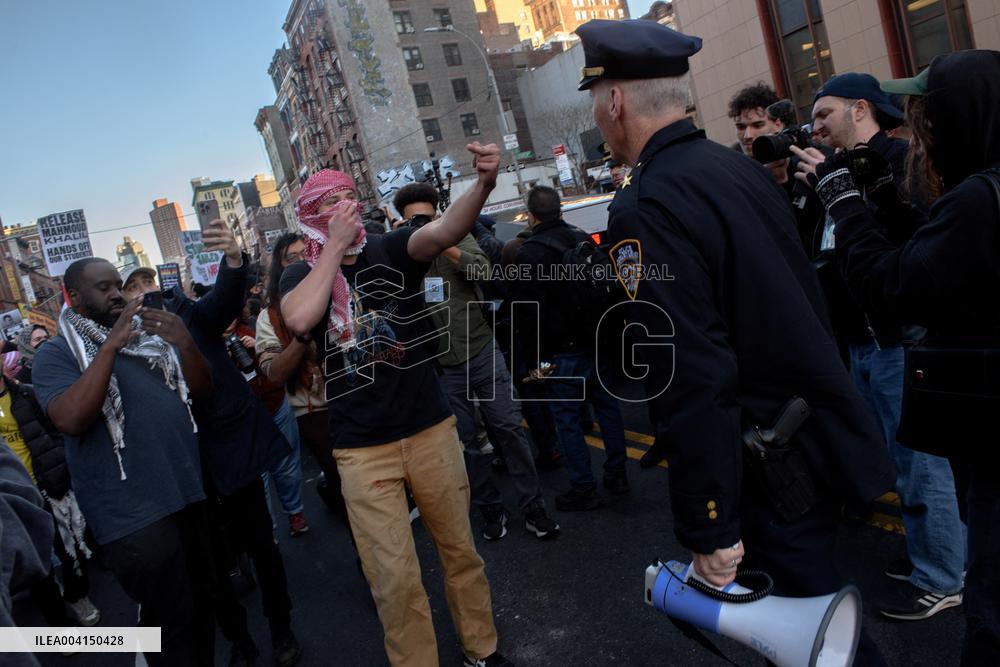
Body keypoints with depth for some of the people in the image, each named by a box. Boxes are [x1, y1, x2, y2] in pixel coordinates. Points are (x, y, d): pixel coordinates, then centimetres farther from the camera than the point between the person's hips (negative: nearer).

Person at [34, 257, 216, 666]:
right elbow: (69, 419, -22)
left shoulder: (149, 336, 12)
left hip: (187, 493, 6)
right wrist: (109, 346, -24)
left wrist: (185, 344, -13)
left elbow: (201, 391, 5)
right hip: (133, 513, -6)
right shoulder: (57, 354, -4)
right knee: (171, 621, 4)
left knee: (202, 603, 18)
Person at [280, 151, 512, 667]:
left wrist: (484, 184, -39)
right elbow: (300, 319, -23)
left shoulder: (390, 249, 0)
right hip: (361, 449, -1)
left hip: (431, 427, 2)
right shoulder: (301, 276, 1)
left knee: (460, 549, 15)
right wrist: (335, 245, -15)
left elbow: (445, 231, -21)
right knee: (395, 577, 3)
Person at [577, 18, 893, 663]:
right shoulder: (740, 166, 5)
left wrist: (709, 530, -19)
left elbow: (691, 385, -27)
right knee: (814, 600, 27)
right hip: (827, 434, 8)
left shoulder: (645, 210, -22)